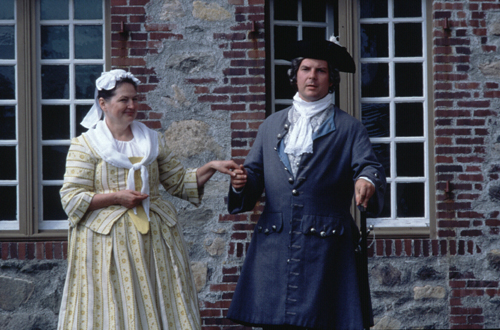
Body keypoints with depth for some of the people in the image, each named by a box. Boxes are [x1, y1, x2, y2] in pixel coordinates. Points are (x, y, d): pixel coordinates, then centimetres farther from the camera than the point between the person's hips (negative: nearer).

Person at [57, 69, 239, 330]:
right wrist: (115, 197, -14)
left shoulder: (153, 140, 13)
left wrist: (211, 167, 2)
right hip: (108, 241, -4)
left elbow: (179, 182, 15)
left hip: (155, 237, 4)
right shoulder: (85, 145, -1)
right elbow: (71, 199, -6)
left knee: (160, 307, 1)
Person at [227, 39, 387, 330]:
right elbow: (255, 171, 18)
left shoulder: (349, 128, 9)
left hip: (326, 246, -3)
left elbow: (369, 166, -4)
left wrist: (367, 181, -28)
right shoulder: (272, 125, 19)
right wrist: (241, 182, -6)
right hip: (274, 247, 3)